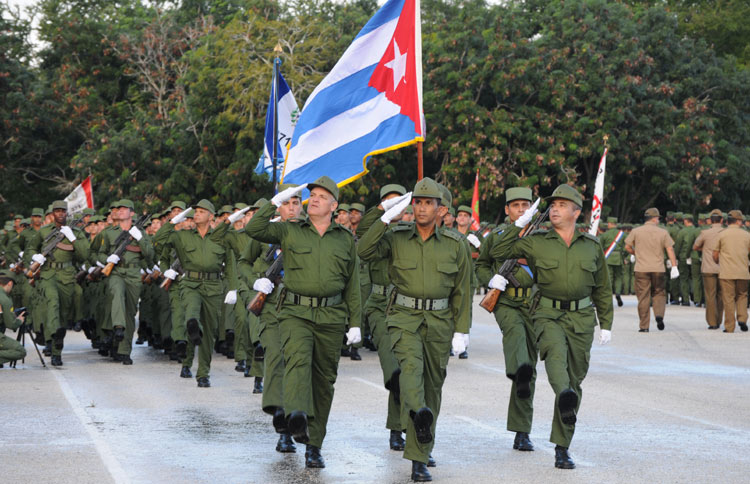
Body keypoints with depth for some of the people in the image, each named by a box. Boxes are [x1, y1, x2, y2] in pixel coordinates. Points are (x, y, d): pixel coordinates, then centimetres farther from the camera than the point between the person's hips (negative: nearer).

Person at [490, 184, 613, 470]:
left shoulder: (592, 246, 8)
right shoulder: (536, 243, 3)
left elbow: (602, 288, 14)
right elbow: (498, 253, 0)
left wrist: (606, 325, 9)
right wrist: (520, 223, -3)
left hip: (581, 318, 2)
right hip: (548, 315, -2)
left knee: (574, 380, 4)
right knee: (556, 351, -36)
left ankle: (562, 449, 12)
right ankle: (565, 395, -64)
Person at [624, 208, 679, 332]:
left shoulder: (636, 231, 2)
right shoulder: (663, 232, 1)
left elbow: (627, 247, 5)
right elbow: (670, 249, -4)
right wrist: (674, 267, -6)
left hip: (641, 269, 0)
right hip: (658, 269, 0)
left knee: (643, 297, 3)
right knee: (659, 293, 16)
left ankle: (644, 326, 3)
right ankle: (659, 314, -9)